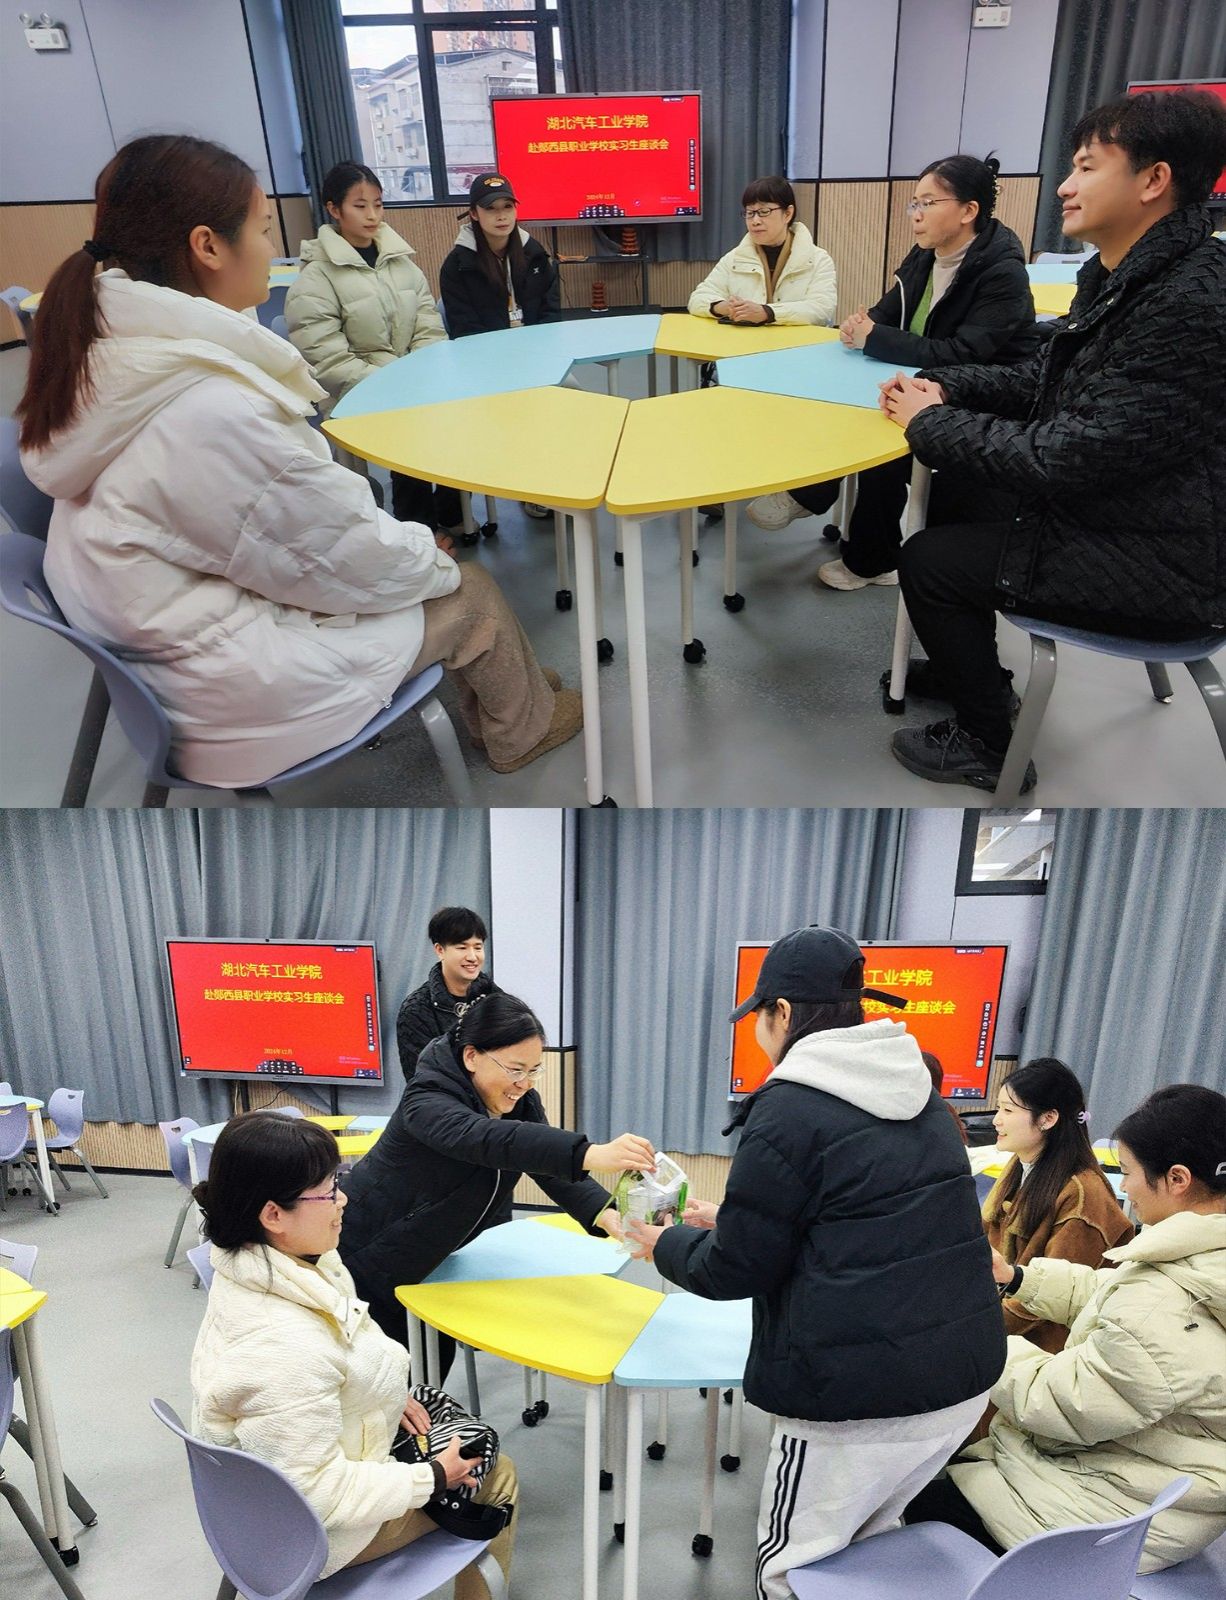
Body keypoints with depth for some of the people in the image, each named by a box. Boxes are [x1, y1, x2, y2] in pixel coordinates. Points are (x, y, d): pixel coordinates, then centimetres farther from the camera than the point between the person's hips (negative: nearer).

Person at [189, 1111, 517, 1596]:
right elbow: (316, 1494, -30)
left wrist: (387, 1395, 3)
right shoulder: (285, 1349, -40)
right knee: (495, 1476, 8)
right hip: (310, 1536, -8)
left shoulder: (252, 1273, -12)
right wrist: (431, 1479, -20)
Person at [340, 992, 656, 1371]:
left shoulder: (519, 1099, -8)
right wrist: (590, 1155, -64)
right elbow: (488, 1138, -51)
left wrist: (606, 1215, -39)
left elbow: (552, 1163, -19)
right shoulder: (426, 1101, -32)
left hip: (429, 1256, 7)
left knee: (438, 1355, 12)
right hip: (368, 1256, -7)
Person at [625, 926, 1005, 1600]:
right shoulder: (916, 1092, 9)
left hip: (860, 1398, -8)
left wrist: (664, 1243, 10)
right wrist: (727, 1221, 22)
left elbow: (734, 1268, -10)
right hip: (963, 1379, 8)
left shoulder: (788, 1111, -16)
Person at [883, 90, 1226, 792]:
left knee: (928, 560, -7)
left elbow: (1068, 459, -28)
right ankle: (968, 669, 33)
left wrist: (931, 422, -16)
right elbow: (1043, 380, 16)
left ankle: (987, 745, 12)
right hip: (1108, 508, 10)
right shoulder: (1121, 276, 5)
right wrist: (941, 386, -1)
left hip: (1158, 567, -10)